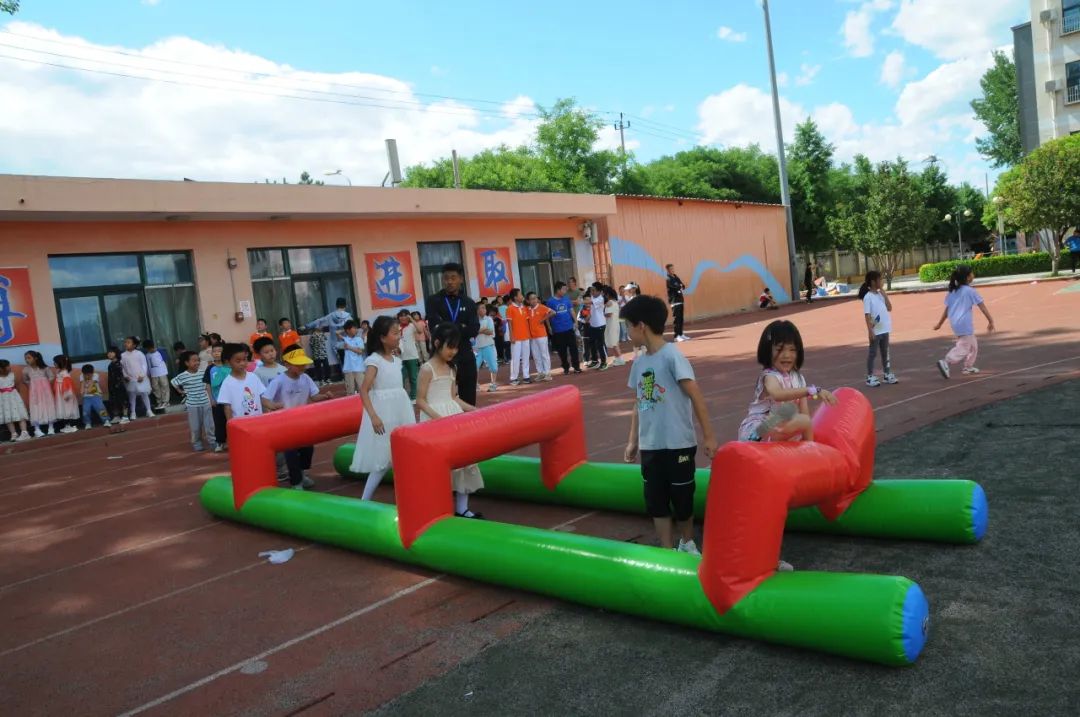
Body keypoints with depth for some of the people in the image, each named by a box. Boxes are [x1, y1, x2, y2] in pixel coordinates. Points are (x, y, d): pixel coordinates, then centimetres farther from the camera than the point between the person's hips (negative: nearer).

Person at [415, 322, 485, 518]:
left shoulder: (450, 368, 11)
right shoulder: (427, 369, -10)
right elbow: (420, 401, -13)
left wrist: (473, 409, 10)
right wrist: (437, 416, -25)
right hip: (436, 418, -7)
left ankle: (462, 508, 14)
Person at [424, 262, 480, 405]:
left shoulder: (469, 303, 9)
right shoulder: (433, 301, 2)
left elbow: (473, 330, -6)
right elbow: (436, 326, -14)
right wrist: (461, 328, -10)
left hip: (465, 357, 2)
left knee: (469, 400, 7)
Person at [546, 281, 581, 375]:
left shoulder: (567, 299, 3)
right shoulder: (550, 301, -6)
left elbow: (571, 311, 7)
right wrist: (549, 328, -2)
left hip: (569, 328, 2)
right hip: (558, 330, -2)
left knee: (573, 348, 1)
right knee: (562, 350, 7)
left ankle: (576, 366, 9)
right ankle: (566, 368, 19)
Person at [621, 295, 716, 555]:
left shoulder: (672, 356, -15)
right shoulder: (639, 363, 5)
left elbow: (696, 397, -14)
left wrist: (708, 436, -13)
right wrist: (632, 441, 16)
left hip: (678, 445, -6)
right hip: (650, 446, 6)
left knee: (682, 499, 11)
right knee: (656, 502, 9)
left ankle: (687, 543, 35)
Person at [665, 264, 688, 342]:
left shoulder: (676, 277, 16)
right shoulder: (668, 279, -8)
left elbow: (683, 286, 10)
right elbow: (674, 286, -22)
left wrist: (681, 286, -12)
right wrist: (681, 286, -6)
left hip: (680, 299, 8)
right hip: (674, 300, -8)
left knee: (680, 318, 11)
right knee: (676, 318, -10)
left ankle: (681, 334, 18)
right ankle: (677, 336, -9)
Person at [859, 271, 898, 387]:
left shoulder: (880, 294, 8)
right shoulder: (868, 297, -13)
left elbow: (889, 308, 2)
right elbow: (867, 315, -16)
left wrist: (883, 292, -2)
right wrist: (870, 331, -20)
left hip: (884, 330, 7)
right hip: (875, 331, -7)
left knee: (885, 353, 14)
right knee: (873, 353, 1)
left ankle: (887, 375, 24)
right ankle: (870, 377, 8)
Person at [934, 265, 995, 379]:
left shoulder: (952, 291, 10)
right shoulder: (970, 291, -8)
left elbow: (946, 309, 11)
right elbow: (982, 307, -6)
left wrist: (939, 324, 16)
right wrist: (990, 321, -1)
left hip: (954, 322, 8)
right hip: (964, 323, -8)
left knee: (973, 345, 22)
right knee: (963, 348, -6)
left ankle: (968, 367, 25)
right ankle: (945, 362, -22)